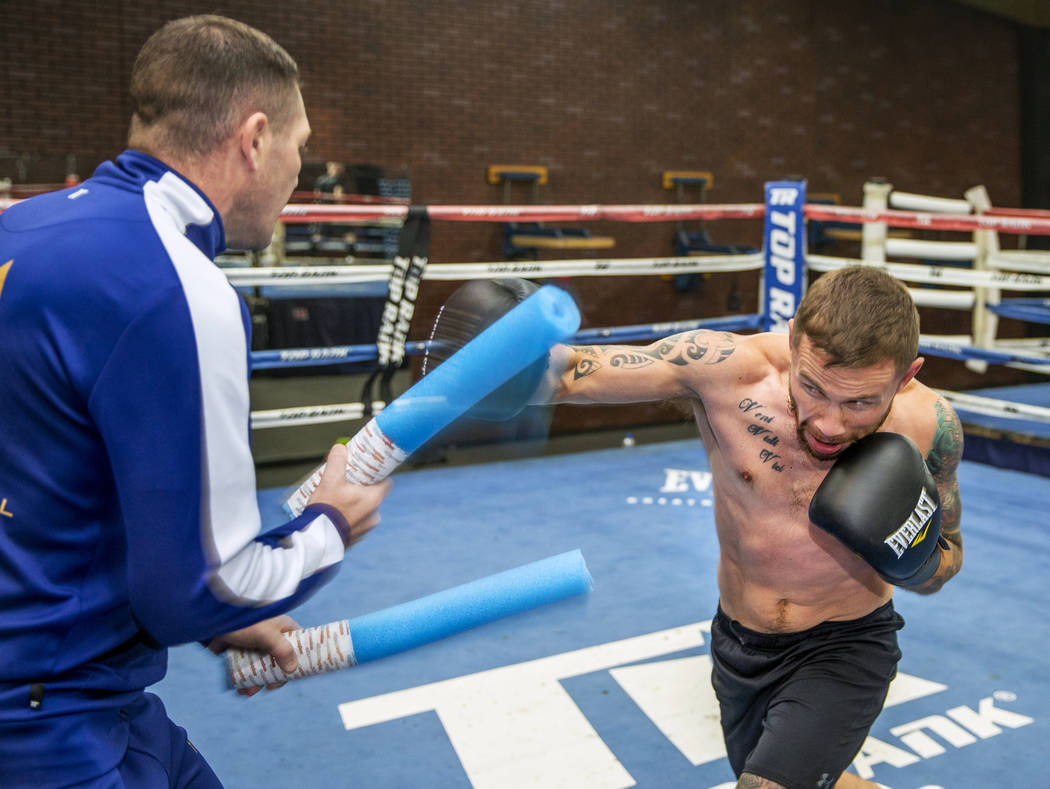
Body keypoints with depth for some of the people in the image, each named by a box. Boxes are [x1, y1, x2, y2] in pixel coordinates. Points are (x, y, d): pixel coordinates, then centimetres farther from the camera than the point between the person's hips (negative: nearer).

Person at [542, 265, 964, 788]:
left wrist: (915, 562, -27)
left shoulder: (927, 424, -21)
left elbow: (946, 562, -5)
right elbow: (569, 373, -32)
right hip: (739, 643, 2)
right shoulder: (725, 367, -28)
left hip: (843, 647, -2)